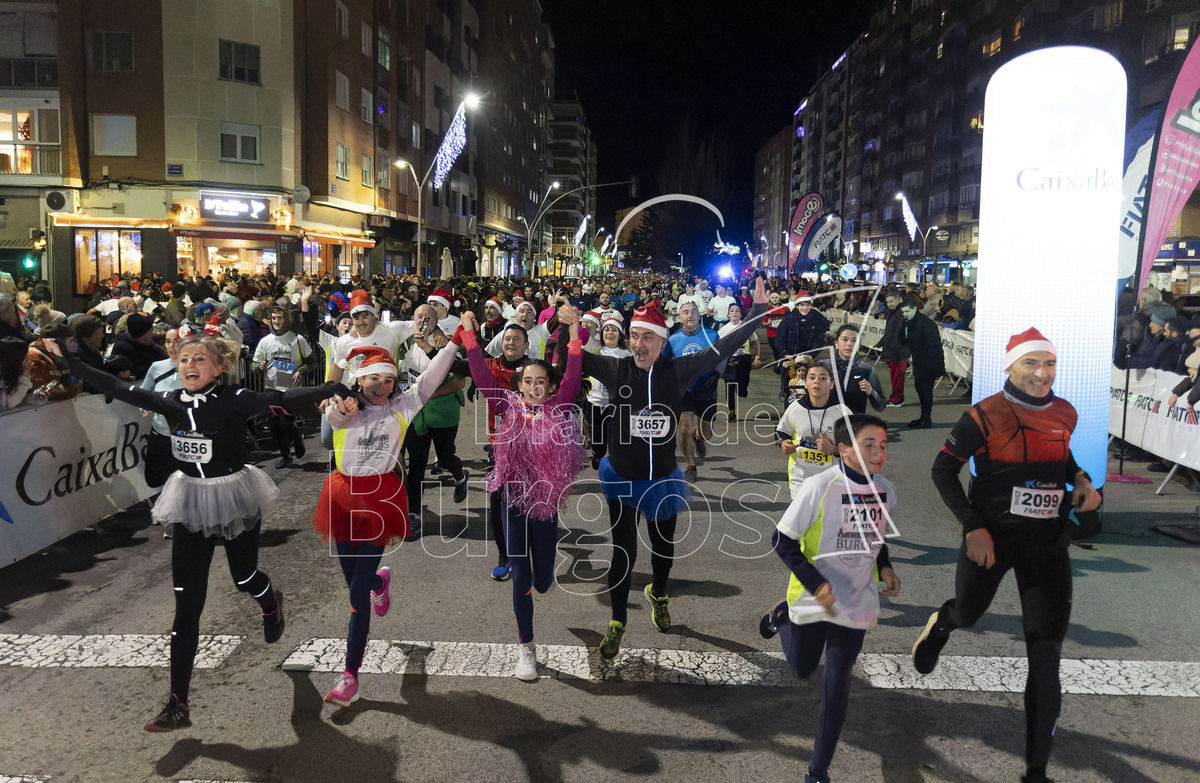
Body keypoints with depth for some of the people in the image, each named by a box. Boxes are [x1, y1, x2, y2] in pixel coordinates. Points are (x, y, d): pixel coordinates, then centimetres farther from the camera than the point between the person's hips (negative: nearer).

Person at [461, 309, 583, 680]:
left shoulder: (558, 410, -1)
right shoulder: (510, 407, -1)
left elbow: (572, 377, -14)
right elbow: (483, 376, -7)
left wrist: (574, 335, -22)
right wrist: (469, 333, -13)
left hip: (547, 501, 1)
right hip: (513, 499, 0)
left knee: (543, 578, 12)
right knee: (520, 576, 1)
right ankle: (526, 649, 14)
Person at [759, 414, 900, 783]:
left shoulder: (885, 491, -4)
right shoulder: (818, 488, -22)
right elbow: (783, 541, -15)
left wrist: (884, 568, -2)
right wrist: (816, 584, -23)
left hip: (856, 604, 3)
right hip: (813, 599, -3)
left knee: (837, 687, 4)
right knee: (802, 669, 19)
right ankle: (783, 616, 48)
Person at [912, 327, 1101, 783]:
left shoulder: (1065, 414, 3)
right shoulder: (986, 415, -13)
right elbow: (943, 469, -8)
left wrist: (1081, 481, 2)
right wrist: (973, 527, -15)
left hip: (1048, 544, 3)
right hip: (991, 536, -3)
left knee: (1046, 655, -3)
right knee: (967, 614, 17)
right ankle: (941, 625, 59)